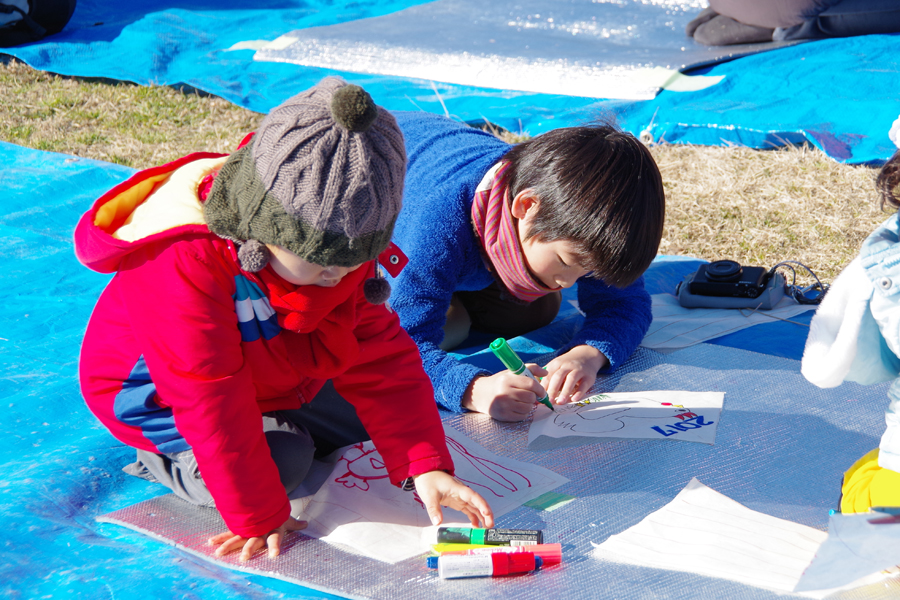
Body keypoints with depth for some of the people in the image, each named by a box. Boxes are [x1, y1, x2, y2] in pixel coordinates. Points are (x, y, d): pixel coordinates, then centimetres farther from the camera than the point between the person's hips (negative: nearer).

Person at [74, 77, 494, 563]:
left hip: (272, 377, 7)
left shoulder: (335, 247, -19)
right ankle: (168, 459, -1)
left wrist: (426, 466, -25)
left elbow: (381, 357, -17)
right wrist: (259, 517, -30)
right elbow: (214, 402, -36)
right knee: (283, 463, -24)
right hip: (156, 392, -6)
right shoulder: (182, 271, -41)